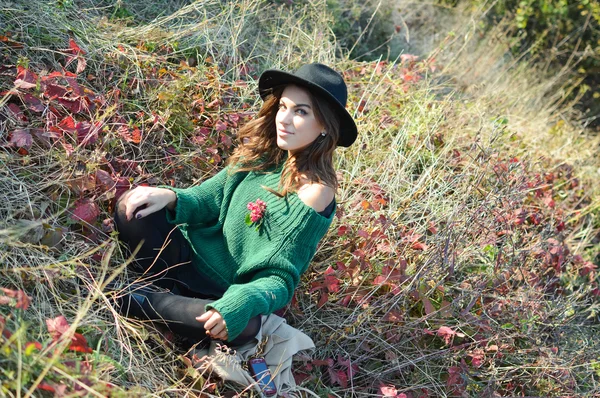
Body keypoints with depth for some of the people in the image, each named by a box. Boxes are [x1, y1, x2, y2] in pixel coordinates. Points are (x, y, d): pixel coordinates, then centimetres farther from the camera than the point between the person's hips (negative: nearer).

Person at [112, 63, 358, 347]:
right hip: (194, 257, 5)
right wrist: (170, 197, -16)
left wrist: (242, 303, -37)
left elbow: (281, 278, -16)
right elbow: (208, 199, 7)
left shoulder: (315, 191, -16)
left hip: (230, 292, -5)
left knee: (246, 325, -40)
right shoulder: (261, 154, 0)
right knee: (133, 205, -15)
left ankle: (140, 303, -21)